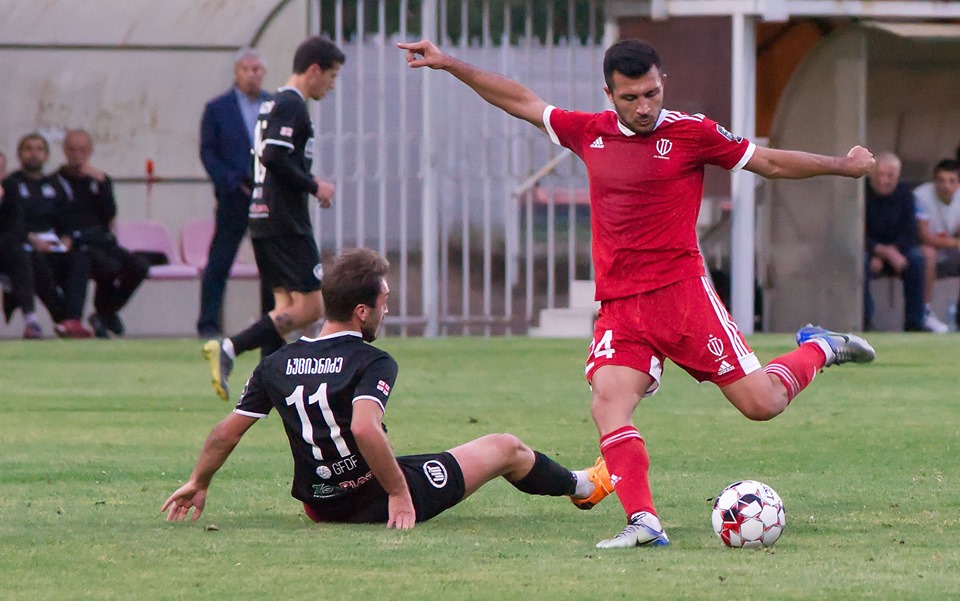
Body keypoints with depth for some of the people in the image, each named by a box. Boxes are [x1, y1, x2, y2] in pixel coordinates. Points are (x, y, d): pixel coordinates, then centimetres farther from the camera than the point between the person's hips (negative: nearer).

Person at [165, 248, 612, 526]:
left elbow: (227, 430, 0)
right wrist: (399, 494, -27)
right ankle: (583, 486, 40)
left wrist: (198, 484, 13)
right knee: (507, 449, 15)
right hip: (381, 501, -5)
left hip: (320, 506, 5)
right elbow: (365, 428, -35)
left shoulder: (276, 365, -2)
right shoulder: (372, 363, -19)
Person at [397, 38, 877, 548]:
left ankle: (818, 349, 26)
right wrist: (449, 65, 22)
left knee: (760, 403, -6)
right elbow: (523, 103, 21)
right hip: (620, 306, 3)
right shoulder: (590, 133, 9)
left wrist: (843, 165, 9)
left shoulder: (691, 133, -2)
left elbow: (771, 163, 8)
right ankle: (643, 523, -24)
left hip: (682, 292, -3)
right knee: (608, 401, -21)